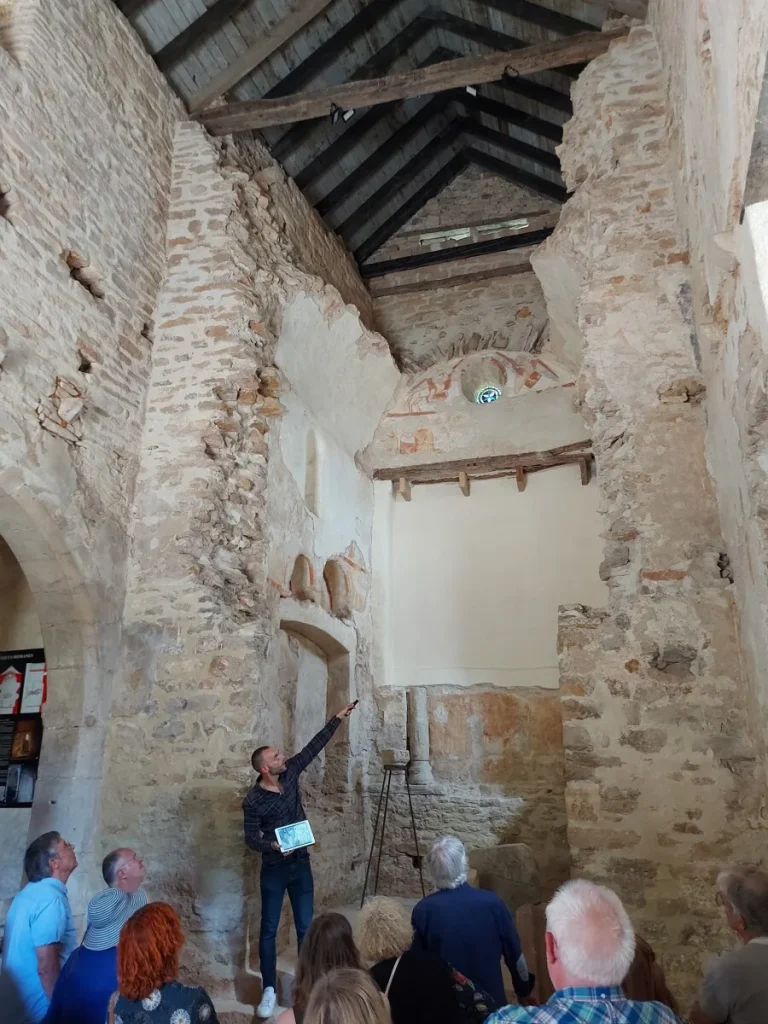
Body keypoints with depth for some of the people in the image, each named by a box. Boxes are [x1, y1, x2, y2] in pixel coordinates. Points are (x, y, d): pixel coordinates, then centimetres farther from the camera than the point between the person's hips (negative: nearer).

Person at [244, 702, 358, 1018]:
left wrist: (338, 718, -1)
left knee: (305, 927, 10)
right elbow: (251, 838, -10)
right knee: (269, 930, 7)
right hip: (274, 869, -4)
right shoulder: (253, 801, -16)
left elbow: (313, 746, -2)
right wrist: (272, 845, -29)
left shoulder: (290, 774, -4)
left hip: (301, 864, 4)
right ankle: (269, 990, 19)